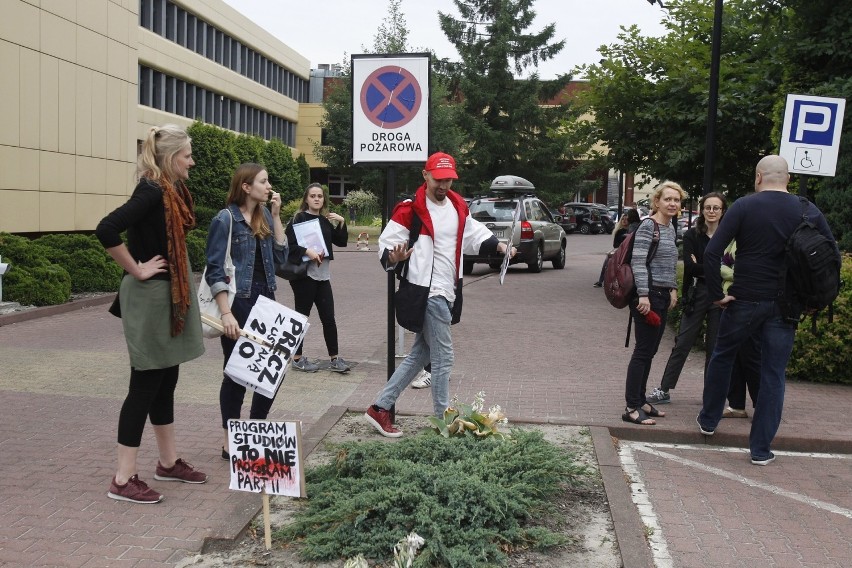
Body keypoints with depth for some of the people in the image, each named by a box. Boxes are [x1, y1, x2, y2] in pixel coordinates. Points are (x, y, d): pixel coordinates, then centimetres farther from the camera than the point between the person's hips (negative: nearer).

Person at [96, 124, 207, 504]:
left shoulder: (171, 191, 10)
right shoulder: (151, 191, -19)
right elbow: (106, 230, -30)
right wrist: (137, 270, -20)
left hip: (169, 297, 9)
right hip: (150, 299, -9)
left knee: (165, 380, 16)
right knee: (146, 384, -4)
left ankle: (168, 462, 28)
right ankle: (123, 479, 6)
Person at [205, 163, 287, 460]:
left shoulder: (265, 216, 9)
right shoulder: (226, 219, -10)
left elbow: (280, 256, 5)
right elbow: (215, 270, -13)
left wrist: (275, 216, -1)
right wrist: (226, 313, -20)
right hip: (238, 301, -6)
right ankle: (231, 440, 18)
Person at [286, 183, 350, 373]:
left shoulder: (326, 221, 14)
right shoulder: (299, 218, -4)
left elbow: (342, 242, 11)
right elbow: (287, 244, -13)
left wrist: (342, 223, -2)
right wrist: (306, 251, -24)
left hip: (323, 276, 5)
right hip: (304, 274, -5)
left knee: (328, 318, 4)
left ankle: (335, 359, 10)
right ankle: (297, 358, 14)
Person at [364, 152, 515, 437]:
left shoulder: (458, 206, 10)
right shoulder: (410, 209, -12)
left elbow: (475, 234, 23)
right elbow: (386, 242, -11)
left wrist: (498, 245, 7)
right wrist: (393, 257, -32)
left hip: (446, 293, 8)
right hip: (425, 293, -8)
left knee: (420, 354, 15)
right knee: (443, 358, -3)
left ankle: (380, 408, 23)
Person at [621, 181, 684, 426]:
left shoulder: (671, 228, 15)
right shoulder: (648, 226, -12)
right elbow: (638, 262, -18)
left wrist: (673, 289, 17)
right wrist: (643, 295, -23)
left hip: (663, 296, 9)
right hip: (648, 296, -9)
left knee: (650, 351, 12)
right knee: (643, 351, -7)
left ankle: (640, 401, 20)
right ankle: (631, 408, -3)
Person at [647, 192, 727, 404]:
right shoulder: (692, 235, 0)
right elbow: (689, 267, -11)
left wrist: (702, 267, -12)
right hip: (697, 294, 0)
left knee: (715, 346, 9)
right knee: (683, 343, 3)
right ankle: (664, 389, 9)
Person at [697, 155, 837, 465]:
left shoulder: (744, 206, -8)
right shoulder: (809, 210, 2)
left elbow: (711, 252, -16)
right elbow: (833, 255, 3)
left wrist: (717, 294, -8)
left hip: (746, 300, -2)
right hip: (786, 307, 2)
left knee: (722, 357, 20)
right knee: (774, 374, 8)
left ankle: (708, 420, 33)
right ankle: (761, 448, 11)